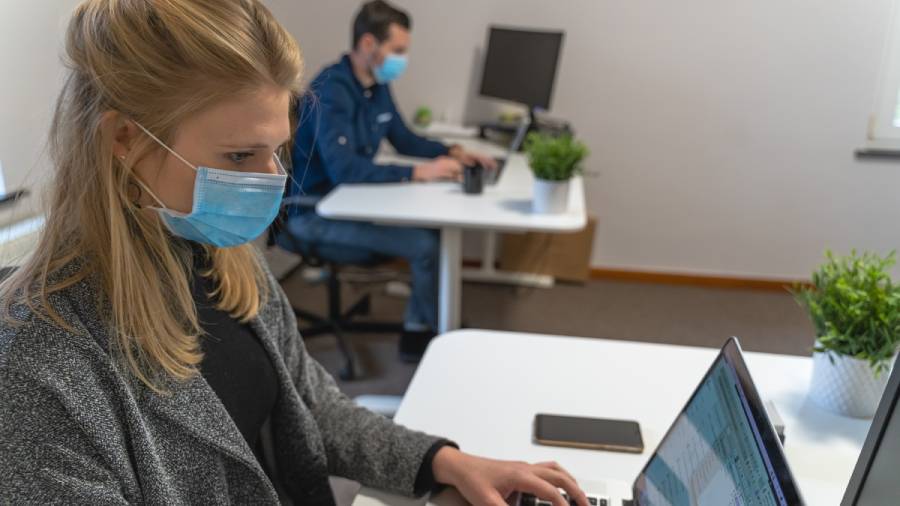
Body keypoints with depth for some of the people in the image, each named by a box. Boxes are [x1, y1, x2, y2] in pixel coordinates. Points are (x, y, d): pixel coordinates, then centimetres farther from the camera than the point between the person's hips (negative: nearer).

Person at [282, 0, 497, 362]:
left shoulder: (378, 85, 6)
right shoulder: (331, 90, -23)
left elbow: (404, 139, 17)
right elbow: (343, 169, -34)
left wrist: (453, 153, 1)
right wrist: (417, 173, -35)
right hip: (314, 210, -9)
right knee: (426, 244, -21)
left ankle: (418, 330, 3)